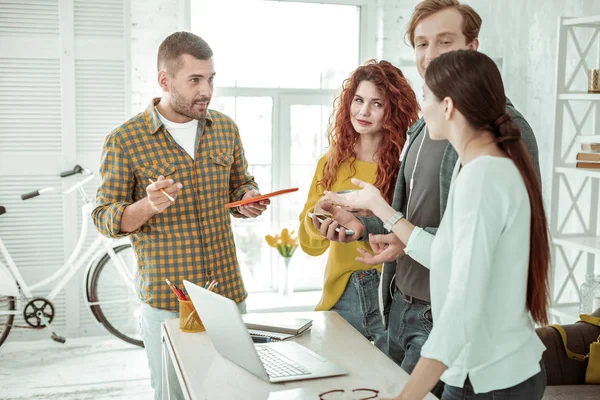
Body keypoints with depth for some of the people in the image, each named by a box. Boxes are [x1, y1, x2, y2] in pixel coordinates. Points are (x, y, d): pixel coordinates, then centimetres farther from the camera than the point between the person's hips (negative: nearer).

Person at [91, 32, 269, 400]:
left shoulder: (225, 128, 5)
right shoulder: (125, 140, -8)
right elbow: (104, 218, -5)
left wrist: (248, 202, -6)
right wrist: (148, 207, -25)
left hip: (229, 291, 4)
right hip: (166, 299, -3)